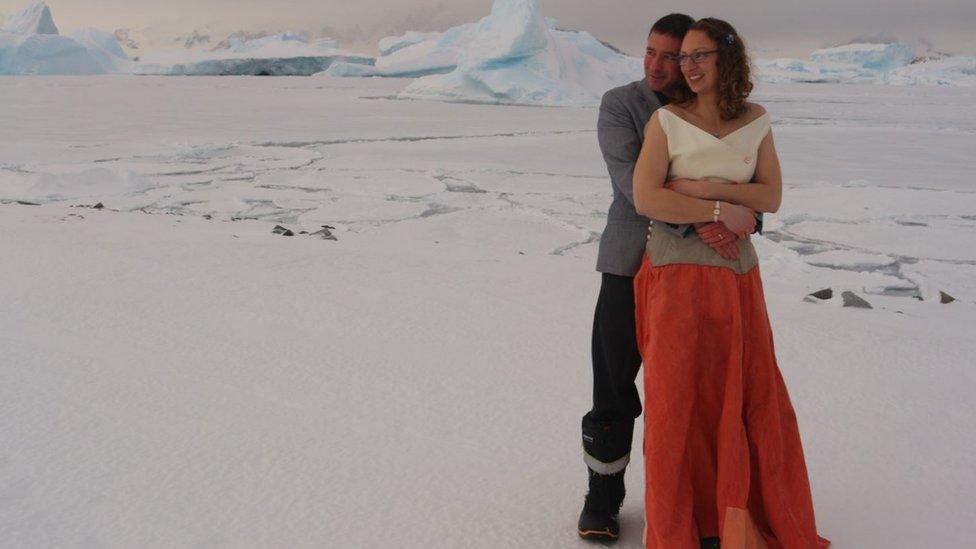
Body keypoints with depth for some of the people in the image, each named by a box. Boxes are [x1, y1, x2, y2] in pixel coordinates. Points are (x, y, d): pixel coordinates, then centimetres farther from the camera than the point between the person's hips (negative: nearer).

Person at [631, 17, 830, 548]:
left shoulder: (756, 121, 4)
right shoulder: (666, 121, -7)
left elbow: (772, 197, 1)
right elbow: (645, 198, -16)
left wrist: (706, 188, -13)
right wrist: (722, 212, -15)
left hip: (737, 276, 4)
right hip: (677, 275, -3)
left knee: (752, 397, 9)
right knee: (678, 401, 2)